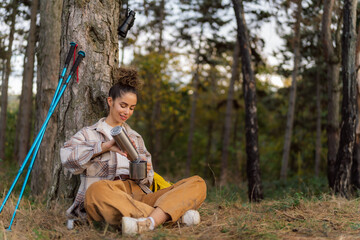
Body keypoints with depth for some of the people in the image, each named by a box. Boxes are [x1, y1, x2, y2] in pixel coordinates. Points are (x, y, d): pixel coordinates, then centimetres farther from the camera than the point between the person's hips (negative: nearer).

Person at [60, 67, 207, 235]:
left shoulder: (135, 137, 29)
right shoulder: (88, 134, 17)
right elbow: (67, 157, -5)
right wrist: (105, 146, -15)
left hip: (138, 196, 4)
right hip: (108, 200, -4)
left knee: (197, 183, -16)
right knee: (97, 190, -43)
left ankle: (149, 222, -45)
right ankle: (176, 214, -42)